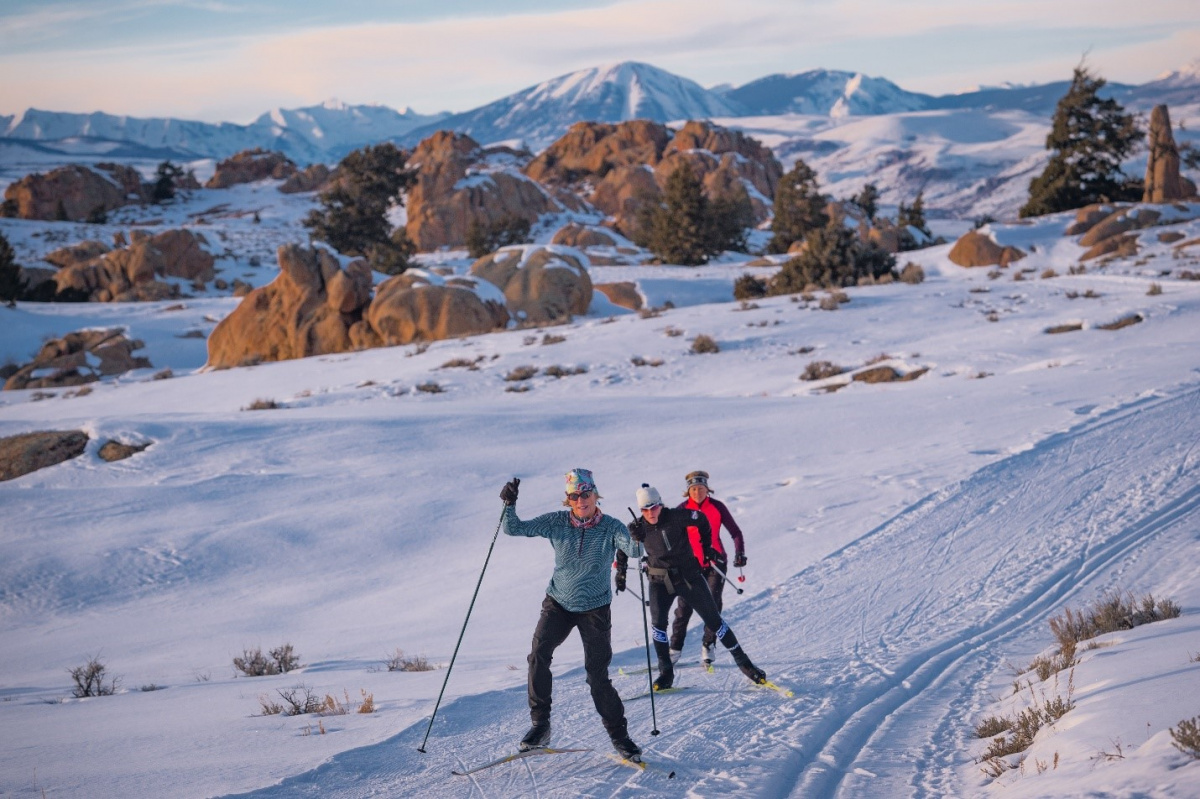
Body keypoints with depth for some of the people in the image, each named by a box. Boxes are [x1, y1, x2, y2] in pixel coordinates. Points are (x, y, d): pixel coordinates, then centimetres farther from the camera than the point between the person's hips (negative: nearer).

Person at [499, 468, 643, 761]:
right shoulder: (557, 522, -7)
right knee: (538, 655, -21)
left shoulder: (610, 527, -12)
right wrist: (509, 504, -25)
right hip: (558, 603, 2)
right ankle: (540, 725, -11)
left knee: (598, 676, -3)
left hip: (595, 609, -2)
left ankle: (619, 736, 13)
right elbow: (515, 528, -8)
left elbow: (633, 551, -28)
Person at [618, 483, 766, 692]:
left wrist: (706, 546, 7)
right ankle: (666, 674, -6)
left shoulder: (677, 516, -16)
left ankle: (743, 662, 15)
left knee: (714, 620, 3)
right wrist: (620, 569, 5)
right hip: (660, 581, 1)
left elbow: (702, 520, 3)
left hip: (689, 576, -1)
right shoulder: (638, 528, -9)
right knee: (657, 623, -17)